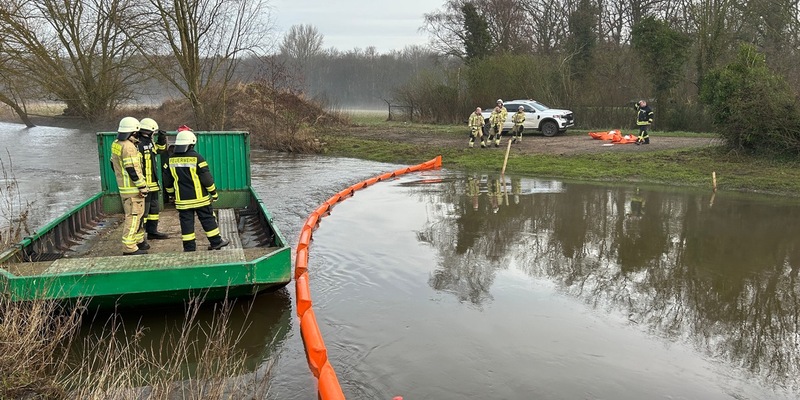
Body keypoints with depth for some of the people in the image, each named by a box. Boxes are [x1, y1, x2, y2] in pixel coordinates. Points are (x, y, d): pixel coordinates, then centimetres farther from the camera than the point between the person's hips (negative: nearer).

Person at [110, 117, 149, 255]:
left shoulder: (115, 144, 10)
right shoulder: (129, 147, -20)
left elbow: (113, 164, 19)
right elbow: (133, 169, -23)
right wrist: (142, 186, -18)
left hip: (123, 186, 10)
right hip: (133, 188, -10)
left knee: (136, 215, 21)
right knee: (133, 216, -5)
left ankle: (139, 240, 32)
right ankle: (129, 248, -4)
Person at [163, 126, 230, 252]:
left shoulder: (171, 159, 2)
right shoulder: (197, 157, -12)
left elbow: (167, 180, 11)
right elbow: (206, 177, -10)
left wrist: (171, 193, 24)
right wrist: (214, 192, 0)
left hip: (182, 199, 3)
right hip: (200, 198, -3)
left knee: (186, 222, 7)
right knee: (208, 220, 7)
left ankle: (189, 246, 9)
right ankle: (216, 242, 14)